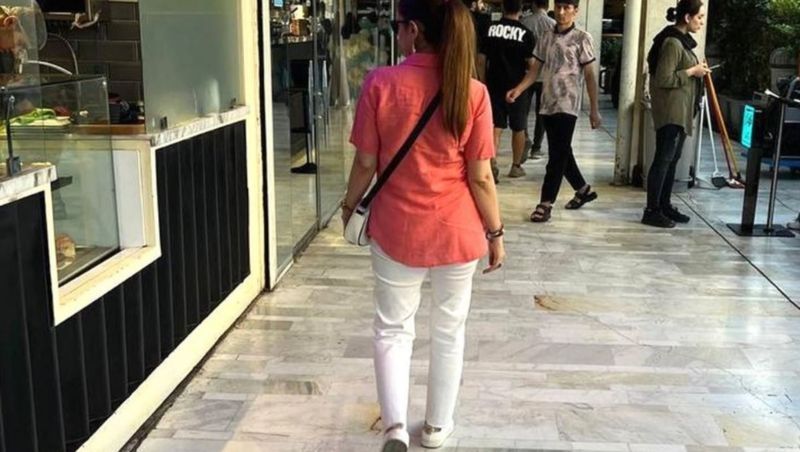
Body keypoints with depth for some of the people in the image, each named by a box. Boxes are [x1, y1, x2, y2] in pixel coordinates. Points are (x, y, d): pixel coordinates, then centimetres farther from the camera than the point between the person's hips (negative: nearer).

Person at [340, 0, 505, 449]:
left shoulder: (381, 84, -13)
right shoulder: (473, 92, -10)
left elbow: (366, 163, -6)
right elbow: (480, 177, -8)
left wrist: (350, 204, 13)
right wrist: (496, 232, 5)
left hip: (396, 229, -1)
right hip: (457, 231, 1)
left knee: (393, 328, 17)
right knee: (450, 330, 18)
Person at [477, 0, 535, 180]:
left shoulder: (490, 29, -1)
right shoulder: (526, 33, -8)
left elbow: (481, 61, 1)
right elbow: (531, 64, -7)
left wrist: (485, 82, 12)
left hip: (495, 86, 2)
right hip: (517, 87, -1)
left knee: (496, 126, 4)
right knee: (518, 128, 13)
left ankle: (491, 161, -16)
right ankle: (516, 166, 23)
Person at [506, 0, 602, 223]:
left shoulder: (582, 38, -4)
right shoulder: (545, 38, 10)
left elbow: (590, 75, -4)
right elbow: (536, 69, 11)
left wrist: (594, 109, -6)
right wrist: (519, 89, -7)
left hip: (567, 105, -6)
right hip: (547, 104, 6)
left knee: (557, 155, -7)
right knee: (561, 153, 14)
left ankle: (546, 203, -5)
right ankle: (584, 189, 32)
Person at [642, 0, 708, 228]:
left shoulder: (682, 40, 16)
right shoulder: (672, 42, -16)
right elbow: (663, 79, -22)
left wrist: (697, 70, 10)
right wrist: (691, 72, -14)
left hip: (680, 110, 10)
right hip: (670, 110, -10)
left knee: (672, 159, 13)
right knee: (663, 158, -9)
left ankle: (664, 205, 21)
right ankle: (651, 211, -6)